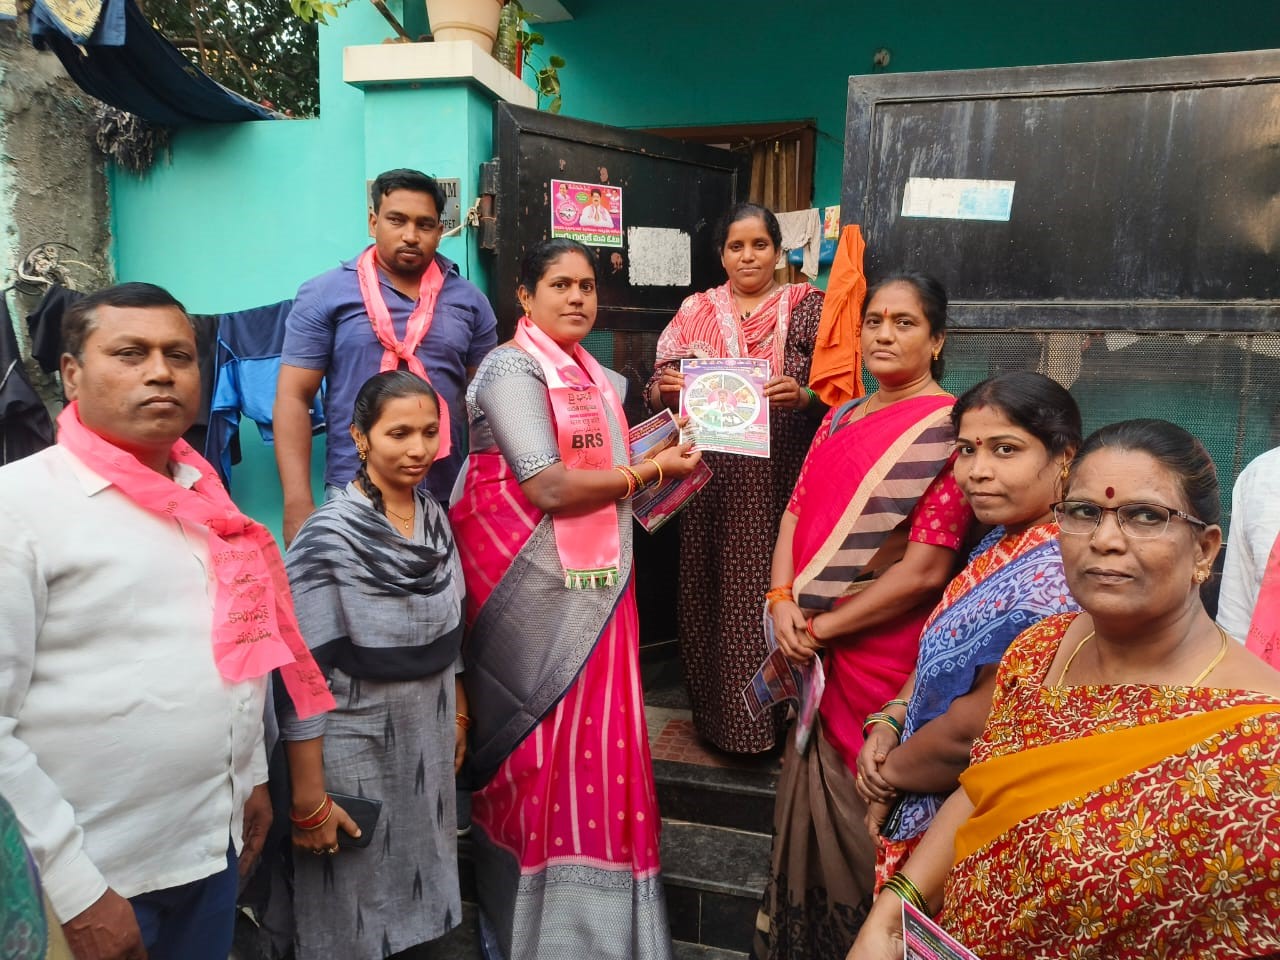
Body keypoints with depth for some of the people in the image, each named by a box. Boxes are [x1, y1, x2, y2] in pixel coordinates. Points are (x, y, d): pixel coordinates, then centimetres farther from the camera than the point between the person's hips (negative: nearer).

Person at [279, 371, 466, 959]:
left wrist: (458, 715, 13)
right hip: (353, 744, -5)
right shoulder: (328, 536, -21)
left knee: (419, 890, 21)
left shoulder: (436, 519, -1)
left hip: (430, 736, 6)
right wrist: (308, 799, -16)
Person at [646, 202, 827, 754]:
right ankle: (710, 711, 22)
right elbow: (661, 391, 7)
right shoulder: (695, 311, 11)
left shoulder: (807, 306, 4)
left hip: (778, 482, -2)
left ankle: (768, 719, 17)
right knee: (708, 590, 5)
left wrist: (802, 396, -22)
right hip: (710, 482, 2)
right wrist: (662, 390, -15)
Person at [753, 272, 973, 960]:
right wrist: (782, 601, -9)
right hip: (817, 658, 6)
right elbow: (797, 510, 8)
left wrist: (819, 628, -14)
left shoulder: (947, 428, -13)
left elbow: (925, 569, -19)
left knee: (861, 817, 10)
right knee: (813, 797, 20)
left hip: (884, 659, -6)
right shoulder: (840, 419, 9)